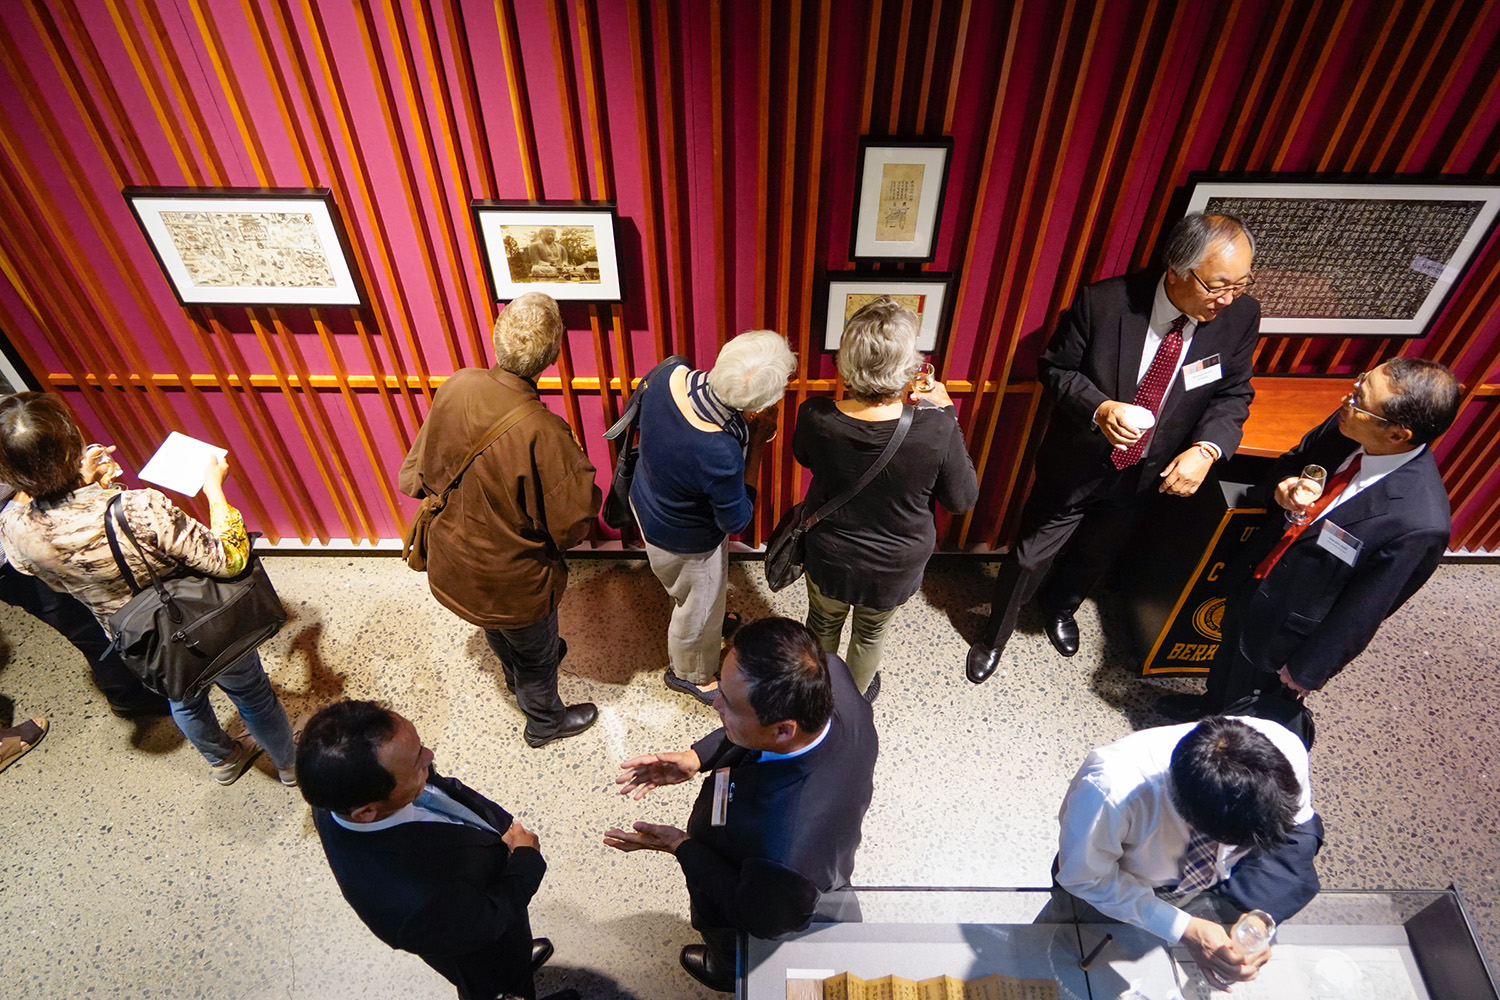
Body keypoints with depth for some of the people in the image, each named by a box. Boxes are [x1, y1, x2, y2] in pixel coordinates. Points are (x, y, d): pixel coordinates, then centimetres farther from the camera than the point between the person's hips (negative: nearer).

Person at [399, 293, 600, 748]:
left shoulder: (455, 387, -18)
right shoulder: (541, 432, -36)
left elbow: (415, 476, -4)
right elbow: (572, 526, -26)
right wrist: (588, 489, -8)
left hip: (451, 562, 6)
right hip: (511, 581, -6)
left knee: (500, 633, 36)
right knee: (537, 654, 25)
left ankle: (516, 673, 67)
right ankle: (545, 722, 52)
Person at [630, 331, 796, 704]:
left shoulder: (672, 375, -26)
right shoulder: (719, 454, -45)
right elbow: (736, 520, -24)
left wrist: (743, 427, -10)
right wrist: (755, 445, -23)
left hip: (648, 501, 7)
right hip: (684, 541, -7)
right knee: (698, 607, 26)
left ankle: (709, 619, 69)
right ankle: (689, 674, 55)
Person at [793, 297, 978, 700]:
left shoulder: (816, 417, -28)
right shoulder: (936, 429, -33)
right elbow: (962, 499, -14)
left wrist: (846, 397, -3)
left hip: (829, 559, 1)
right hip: (894, 569, 0)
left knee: (822, 627, 30)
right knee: (870, 635, 30)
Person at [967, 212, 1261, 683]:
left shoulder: (1241, 316, -16)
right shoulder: (1104, 301, -27)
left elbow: (1232, 394, -4)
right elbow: (1056, 367, -14)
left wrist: (1206, 448, -24)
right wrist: (1099, 408, -33)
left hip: (1144, 475, 4)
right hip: (1077, 465, -4)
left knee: (1095, 556, 27)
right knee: (1031, 557, 11)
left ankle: (1059, 606, 61)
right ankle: (994, 636, 39)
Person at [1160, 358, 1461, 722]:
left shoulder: (1419, 524, -35)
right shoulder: (1344, 426, -18)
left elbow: (1361, 613, -23)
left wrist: (1305, 671, -11)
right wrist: (1284, 484, -21)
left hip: (1287, 633, -6)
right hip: (1254, 582, 6)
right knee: (1227, 666, 35)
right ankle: (1211, 706, 65)